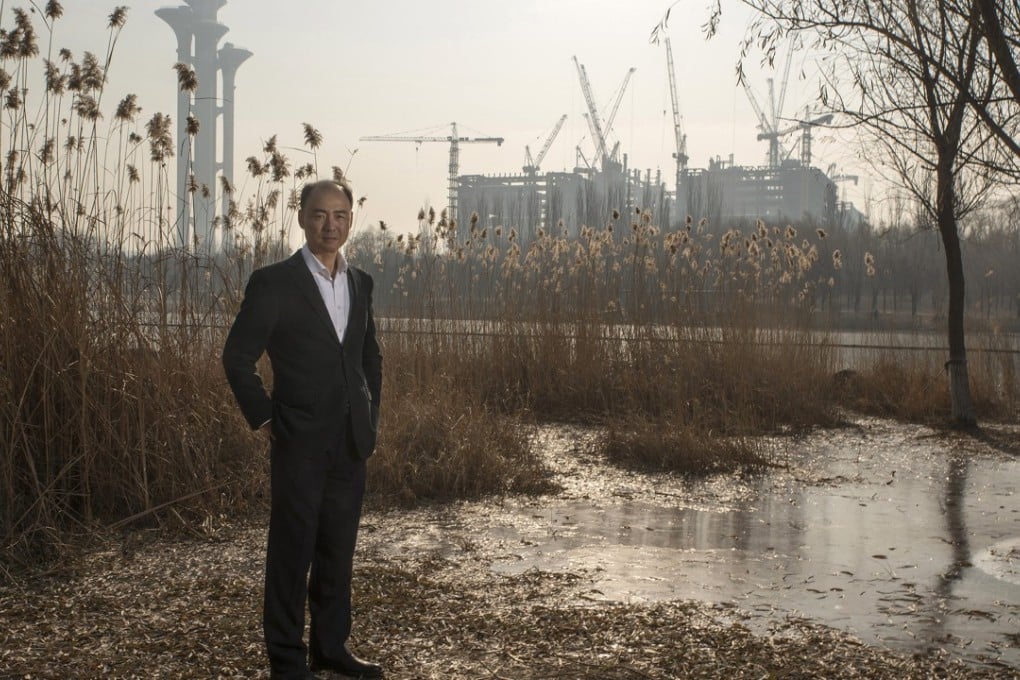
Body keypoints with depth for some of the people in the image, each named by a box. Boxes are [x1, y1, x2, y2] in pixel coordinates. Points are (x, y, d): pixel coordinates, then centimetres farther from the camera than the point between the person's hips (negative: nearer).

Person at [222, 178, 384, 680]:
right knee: (292, 550, 2)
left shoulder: (360, 283, 10)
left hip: (351, 444, 6)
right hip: (300, 443, -5)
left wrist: (370, 414, 13)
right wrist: (263, 419, -7)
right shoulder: (273, 283, -8)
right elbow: (238, 357, -5)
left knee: (338, 549, 13)